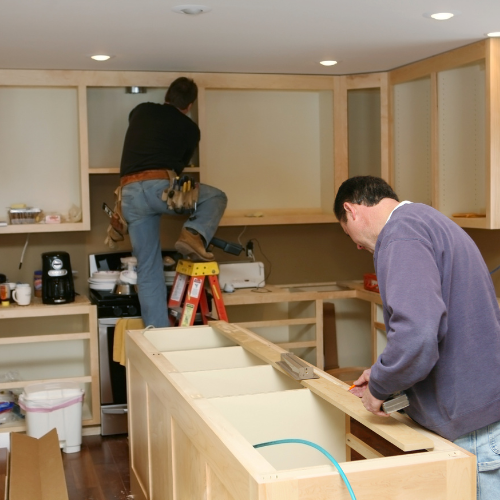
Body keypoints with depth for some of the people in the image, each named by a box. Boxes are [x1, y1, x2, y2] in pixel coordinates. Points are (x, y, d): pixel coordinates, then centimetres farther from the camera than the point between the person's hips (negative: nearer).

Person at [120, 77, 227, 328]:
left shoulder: (140, 111, 23)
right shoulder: (190, 128, 14)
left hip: (129, 193, 4)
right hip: (158, 186, -4)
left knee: (148, 269, 11)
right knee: (216, 198, 19)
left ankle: (158, 332, 10)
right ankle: (193, 234, -8)